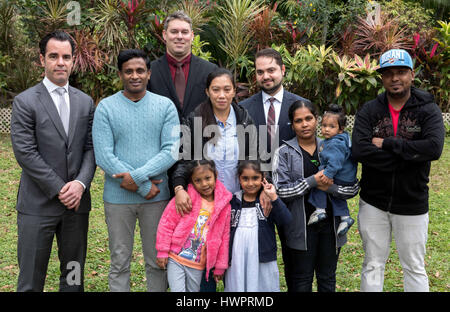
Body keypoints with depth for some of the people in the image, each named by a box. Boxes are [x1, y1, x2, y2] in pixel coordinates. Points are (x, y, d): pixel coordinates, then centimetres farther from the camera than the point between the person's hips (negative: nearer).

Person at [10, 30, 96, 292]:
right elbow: (25, 152, -11)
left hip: (77, 202, 4)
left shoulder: (85, 102, 9)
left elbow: (91, 148, 6)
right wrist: (59, 189, -13)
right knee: (31, 279, 6)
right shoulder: (25, 101, -4)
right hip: (38, 204, -3)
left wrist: (81, 183, -10)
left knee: (74, 276, 14)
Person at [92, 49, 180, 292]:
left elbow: (172, 151, -6)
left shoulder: (165, 106, 2)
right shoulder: (106, 107, -2)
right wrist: (144, 187, -11)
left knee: (157, 261, 12)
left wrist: (137, 176, -17)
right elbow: (103, 157, -9)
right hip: (118, 197, -1)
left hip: (157, 197, 1)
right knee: (119, 263, 10)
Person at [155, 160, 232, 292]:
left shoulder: (224, 206, -2)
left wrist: (220, 267, 8)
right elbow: (166, 223, -6)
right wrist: (163, 252, -7)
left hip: (198, 265, 3)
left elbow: (224, 237, 5)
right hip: (175, 259, -3)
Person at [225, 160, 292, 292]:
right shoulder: (233, 201, 5)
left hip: (263, 261, -2)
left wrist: (273, 197, -23)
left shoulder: (268, 201, -1)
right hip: (237, 261, 2)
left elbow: (286, 220, -15)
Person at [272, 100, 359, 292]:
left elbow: (353, 188, 2)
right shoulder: (284, 153, -2)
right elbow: (280, 191, -12)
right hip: (301, 225, -2)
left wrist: (329, 187, -16)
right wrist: (313, 180, -17)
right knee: (302, 280, 9)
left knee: (328, 278, 15)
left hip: (331, 224, 3)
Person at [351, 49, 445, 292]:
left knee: (415, 268, 12)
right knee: (372, 265, 14)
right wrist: (410, 156, -20)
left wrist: (386, 144, -20)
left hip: (411, 205, -1)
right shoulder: (369, 111, -3)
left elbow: (434, 148, -23)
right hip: (373, 202, 1)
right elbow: (358, 150, -19)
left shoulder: (427, 110, -5)